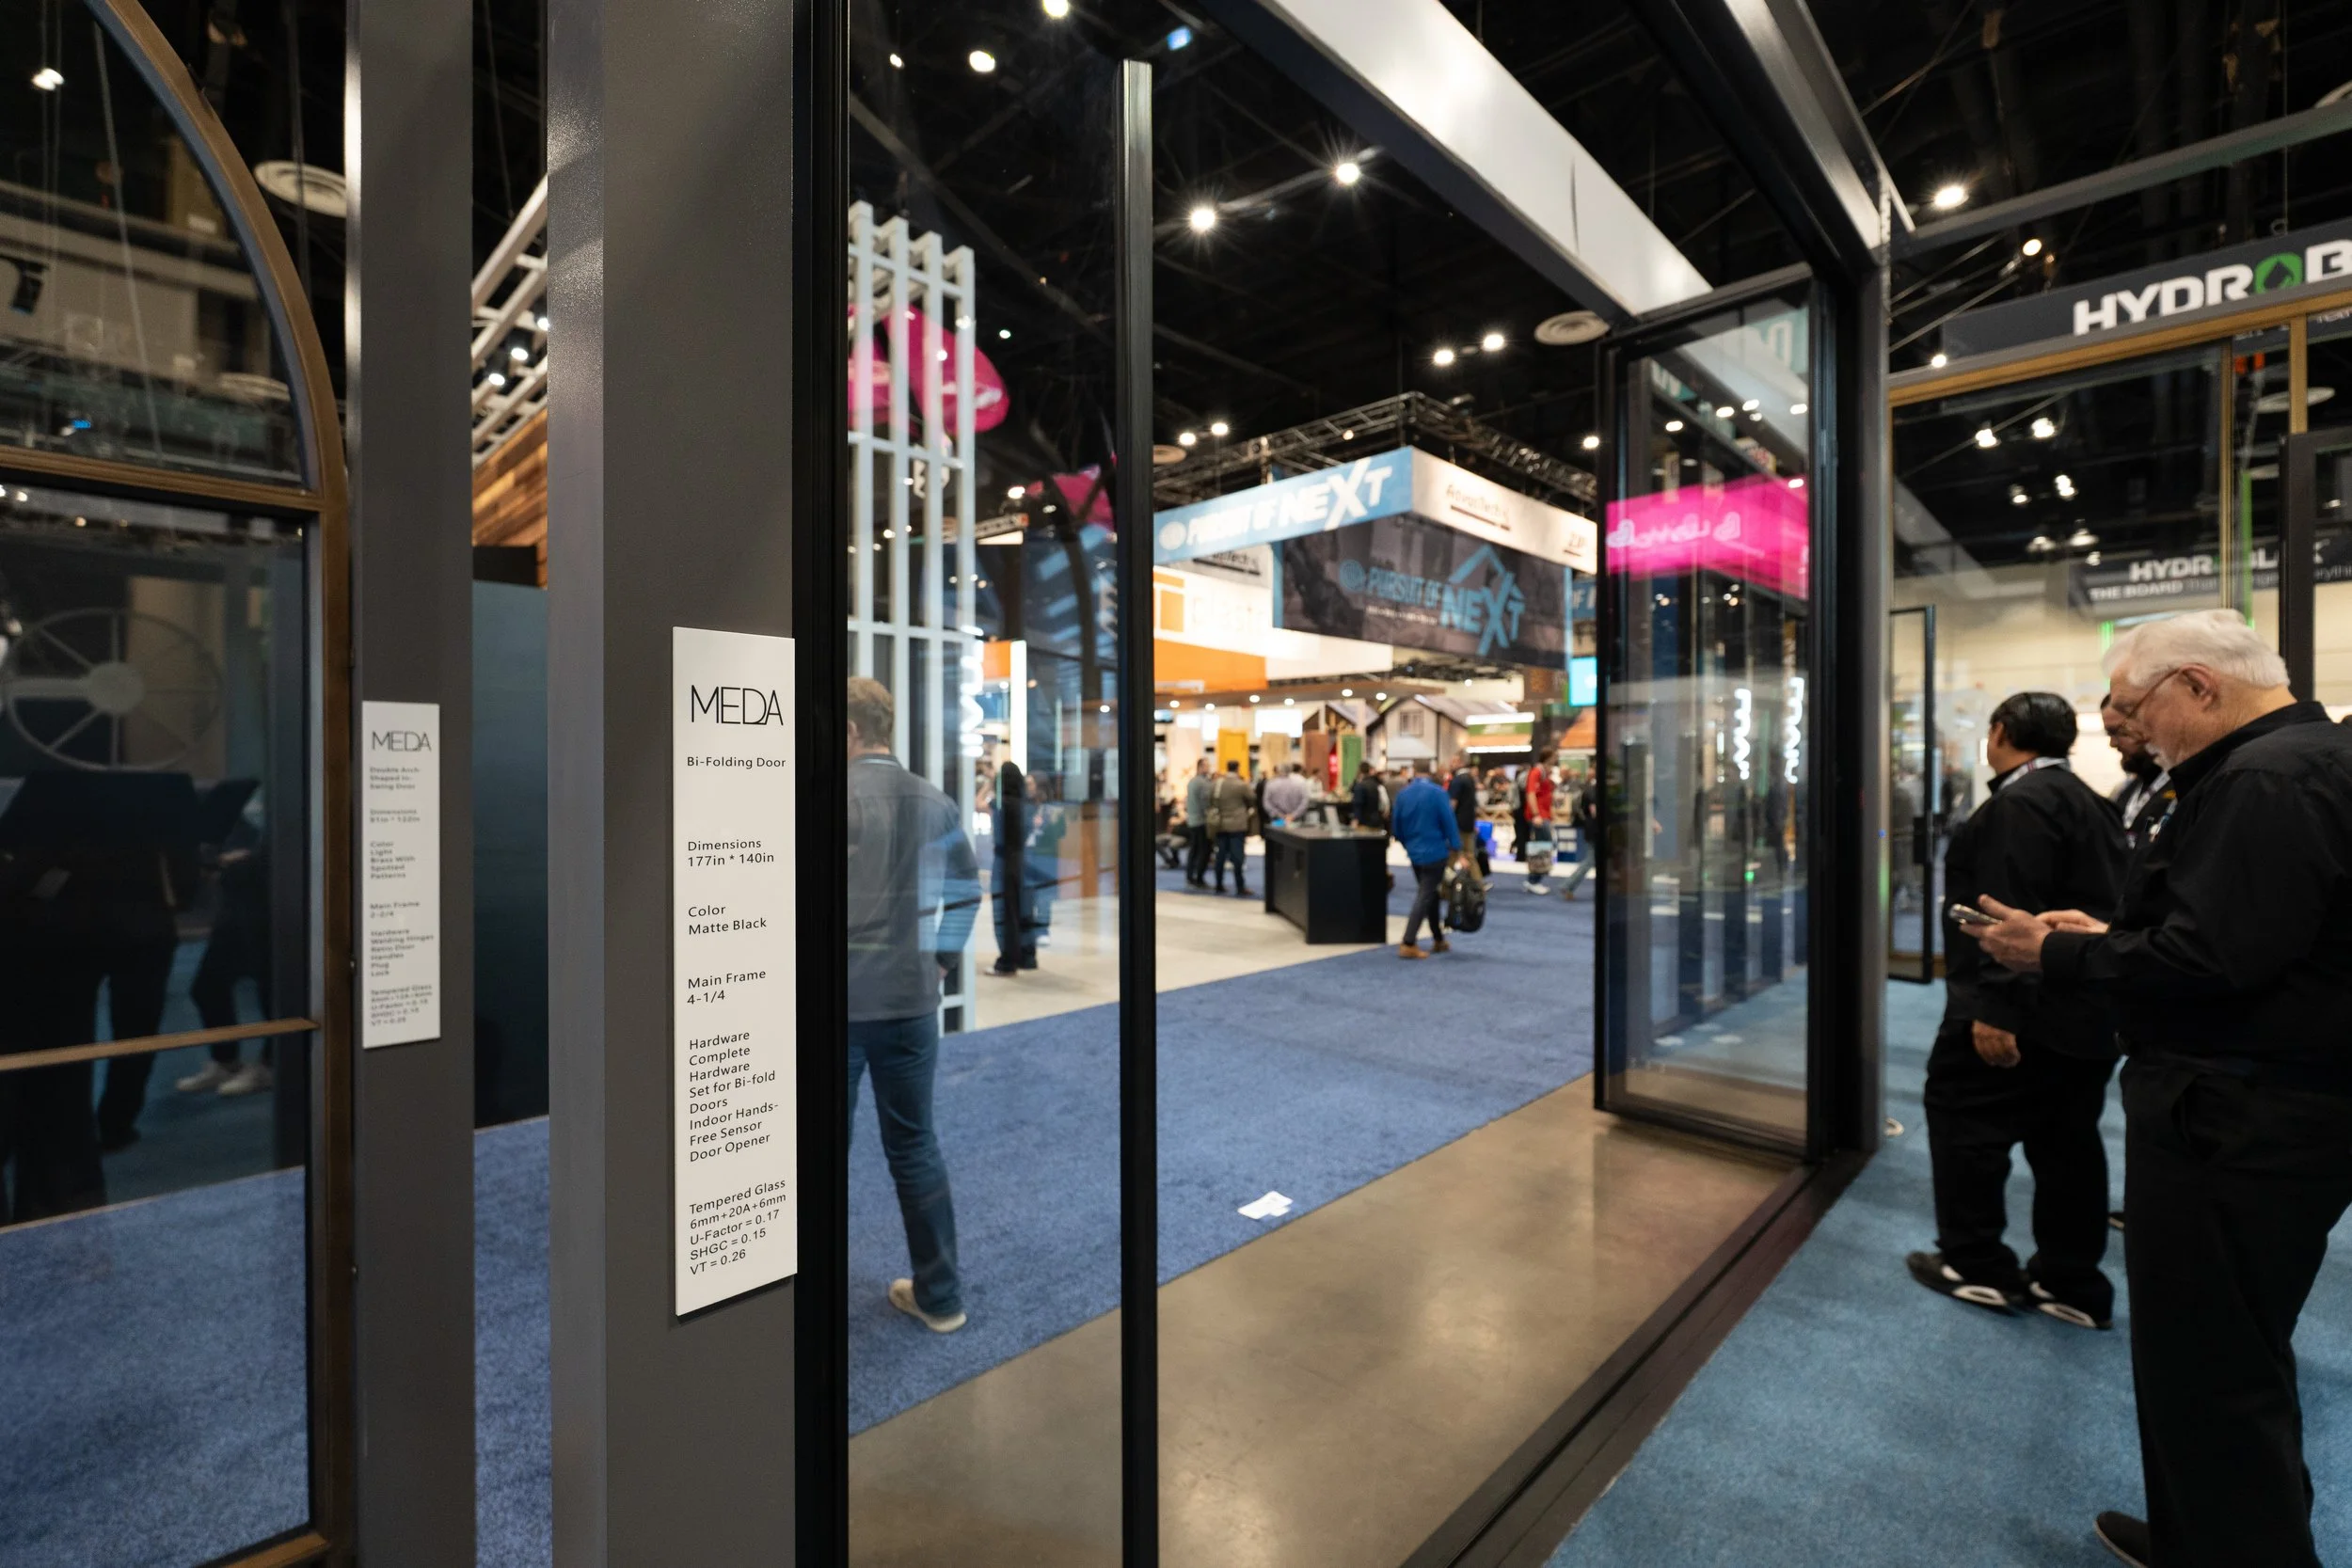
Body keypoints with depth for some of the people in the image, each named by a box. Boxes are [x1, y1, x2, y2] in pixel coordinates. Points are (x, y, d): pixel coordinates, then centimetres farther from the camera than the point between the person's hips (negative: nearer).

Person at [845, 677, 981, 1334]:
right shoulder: (934, 803, 4)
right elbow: (965, 890, 11)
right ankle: (939, 1294, 26)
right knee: (915, 1145, 15)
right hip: (911, 999, 5)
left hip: (846, 998, -4)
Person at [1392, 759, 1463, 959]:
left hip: (1414, 852, 5)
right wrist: (1456, 848, -5)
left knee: (1428, 894, 18)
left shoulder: (1402, 793, 1)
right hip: (1435, 851, -5)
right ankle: (1408, 944, -8)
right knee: (1426, 896, -2)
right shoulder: (1437, 793, -12)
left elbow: (1396, 825, 7)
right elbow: (1449, 821, -14)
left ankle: (1438, 940, 27)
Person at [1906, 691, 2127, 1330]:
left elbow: (2014, 913, -25)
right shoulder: (2082, 797, 16)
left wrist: (1995, 1005, -25)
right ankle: (2071, 1283, 22)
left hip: (2025, 1008, -10)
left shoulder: (2022, 802, -17)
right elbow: (2099, 901, 20)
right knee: (2066, 1142, 14)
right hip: (2081, 1012, 10)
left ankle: (1976, 1264, 12)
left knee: (1962, 1116, 3)